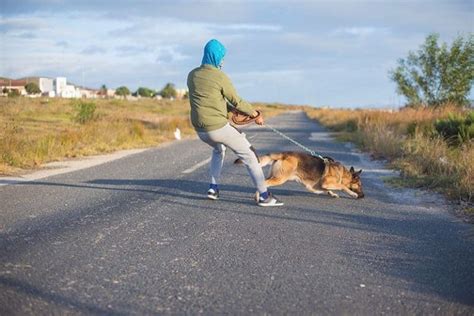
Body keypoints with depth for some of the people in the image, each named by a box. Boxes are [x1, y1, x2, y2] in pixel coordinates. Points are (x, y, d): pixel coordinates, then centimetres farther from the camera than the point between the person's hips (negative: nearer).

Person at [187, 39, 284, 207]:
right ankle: (264, 195, 3)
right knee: (249, 155, 5)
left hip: (200, 130, 7)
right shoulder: (220, 77, -12)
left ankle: (213, 188, 27)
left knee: (218, 150, 36)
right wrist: (255, 114, 9)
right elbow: (237, 102, -5)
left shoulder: (191, 75, 7)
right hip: (219, 128, -7)